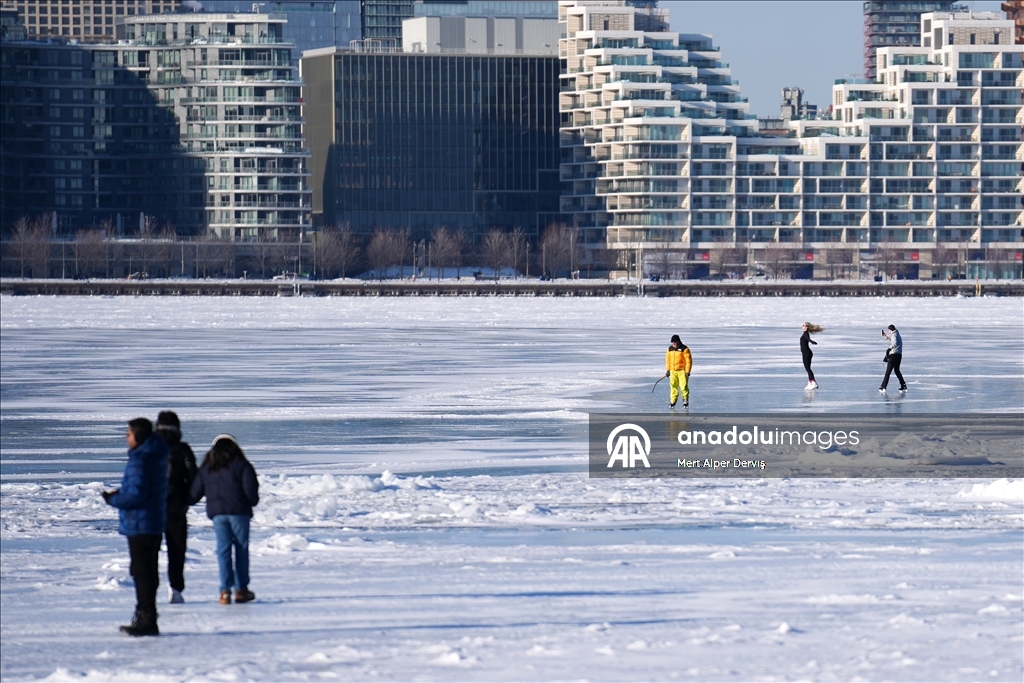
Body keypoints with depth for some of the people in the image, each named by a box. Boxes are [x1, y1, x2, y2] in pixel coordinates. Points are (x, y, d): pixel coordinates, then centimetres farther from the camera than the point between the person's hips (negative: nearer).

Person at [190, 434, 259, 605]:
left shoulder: (206, 468, 10)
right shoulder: (241, 465, 0)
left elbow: (195, 493, 12)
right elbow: (250, 488, -8)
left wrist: (186, 503, 31)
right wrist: (253, 501, 12)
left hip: (217, 513, 2)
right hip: (239, 512, -2)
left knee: (223, 549, 2)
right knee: (241, 548, 7)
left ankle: (225, 589, -8)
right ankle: (241, 589, 8)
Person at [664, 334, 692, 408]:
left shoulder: (684, 349, -10)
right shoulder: (670, 349, 8)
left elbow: (688, 360, -10)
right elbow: (667, 359, 15)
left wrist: (687, 371, -13)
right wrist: (667, 370, 12)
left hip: (682, 371, -5)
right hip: (673, 371, 5)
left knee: (684, 386, -7)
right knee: (673, 386, 2)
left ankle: (685, 400, 5)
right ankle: (673, 401, 9)